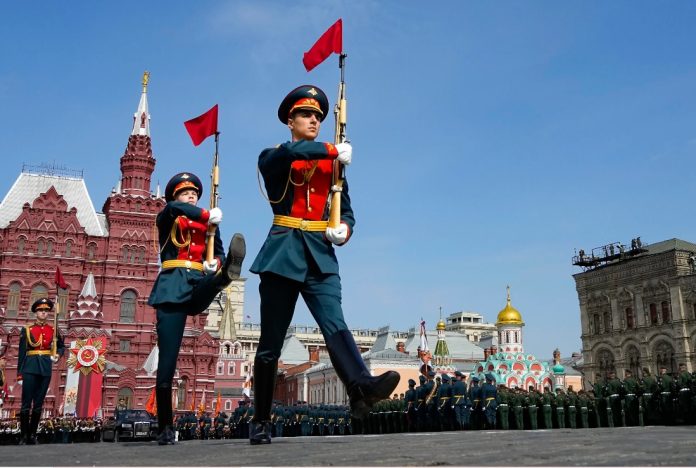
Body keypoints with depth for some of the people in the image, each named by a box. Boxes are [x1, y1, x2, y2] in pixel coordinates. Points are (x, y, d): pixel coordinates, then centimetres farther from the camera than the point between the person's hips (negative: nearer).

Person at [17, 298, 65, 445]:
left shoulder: (53, 330, 10)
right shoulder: (27, 330, 4)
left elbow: (61, 346, 21)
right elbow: (22, 352, 1)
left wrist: (58, 355, -3)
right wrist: (19, 373, -3)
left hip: (46, 369, 2)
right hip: (30, 368, -2)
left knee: (38, 403, 6)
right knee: (26, 403, -3)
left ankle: (32, 434, 14)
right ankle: (23, 435, 3)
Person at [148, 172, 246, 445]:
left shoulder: (207, 223, 21)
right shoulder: (165, 220, 12)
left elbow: (218, 252, 12)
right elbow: (174, 208, -12)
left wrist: (217, 264, -11)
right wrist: (208, 216, -16)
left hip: (198, 285, 3)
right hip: (173, 288, -2)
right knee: (167, 360, -7)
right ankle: (165, 427, -1)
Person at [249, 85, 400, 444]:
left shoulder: (332, 163, 18)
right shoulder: (271, 159, 8)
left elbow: (346, 211, 15)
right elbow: (290, 153, -18)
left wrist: (343, 230, -7)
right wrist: (334, 150, -11)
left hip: (320, 256, 2)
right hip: (283, 253, -2)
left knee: (335, 324, -20)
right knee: (271, 342, 2)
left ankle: (361, 389, -41)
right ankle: (261, 422, 13)